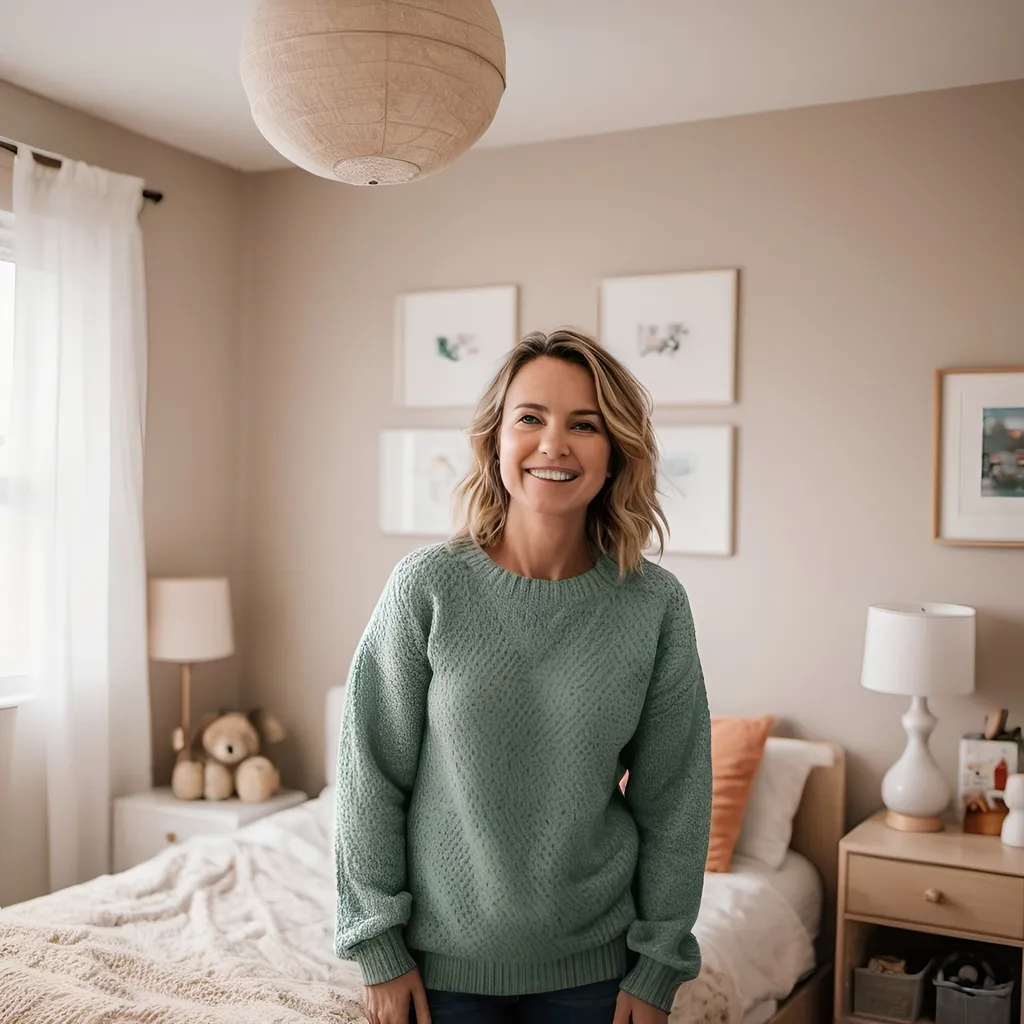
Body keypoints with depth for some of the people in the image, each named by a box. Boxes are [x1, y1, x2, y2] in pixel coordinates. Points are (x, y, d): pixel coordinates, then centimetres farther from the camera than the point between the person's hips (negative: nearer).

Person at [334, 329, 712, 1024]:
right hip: (444, 958, -1)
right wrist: (380, 948, -5)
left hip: (592, 963, 1)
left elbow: (673, 800, -3)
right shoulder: (427, 588, -13)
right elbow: (371, 778, -7)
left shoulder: (655, 604, -9)